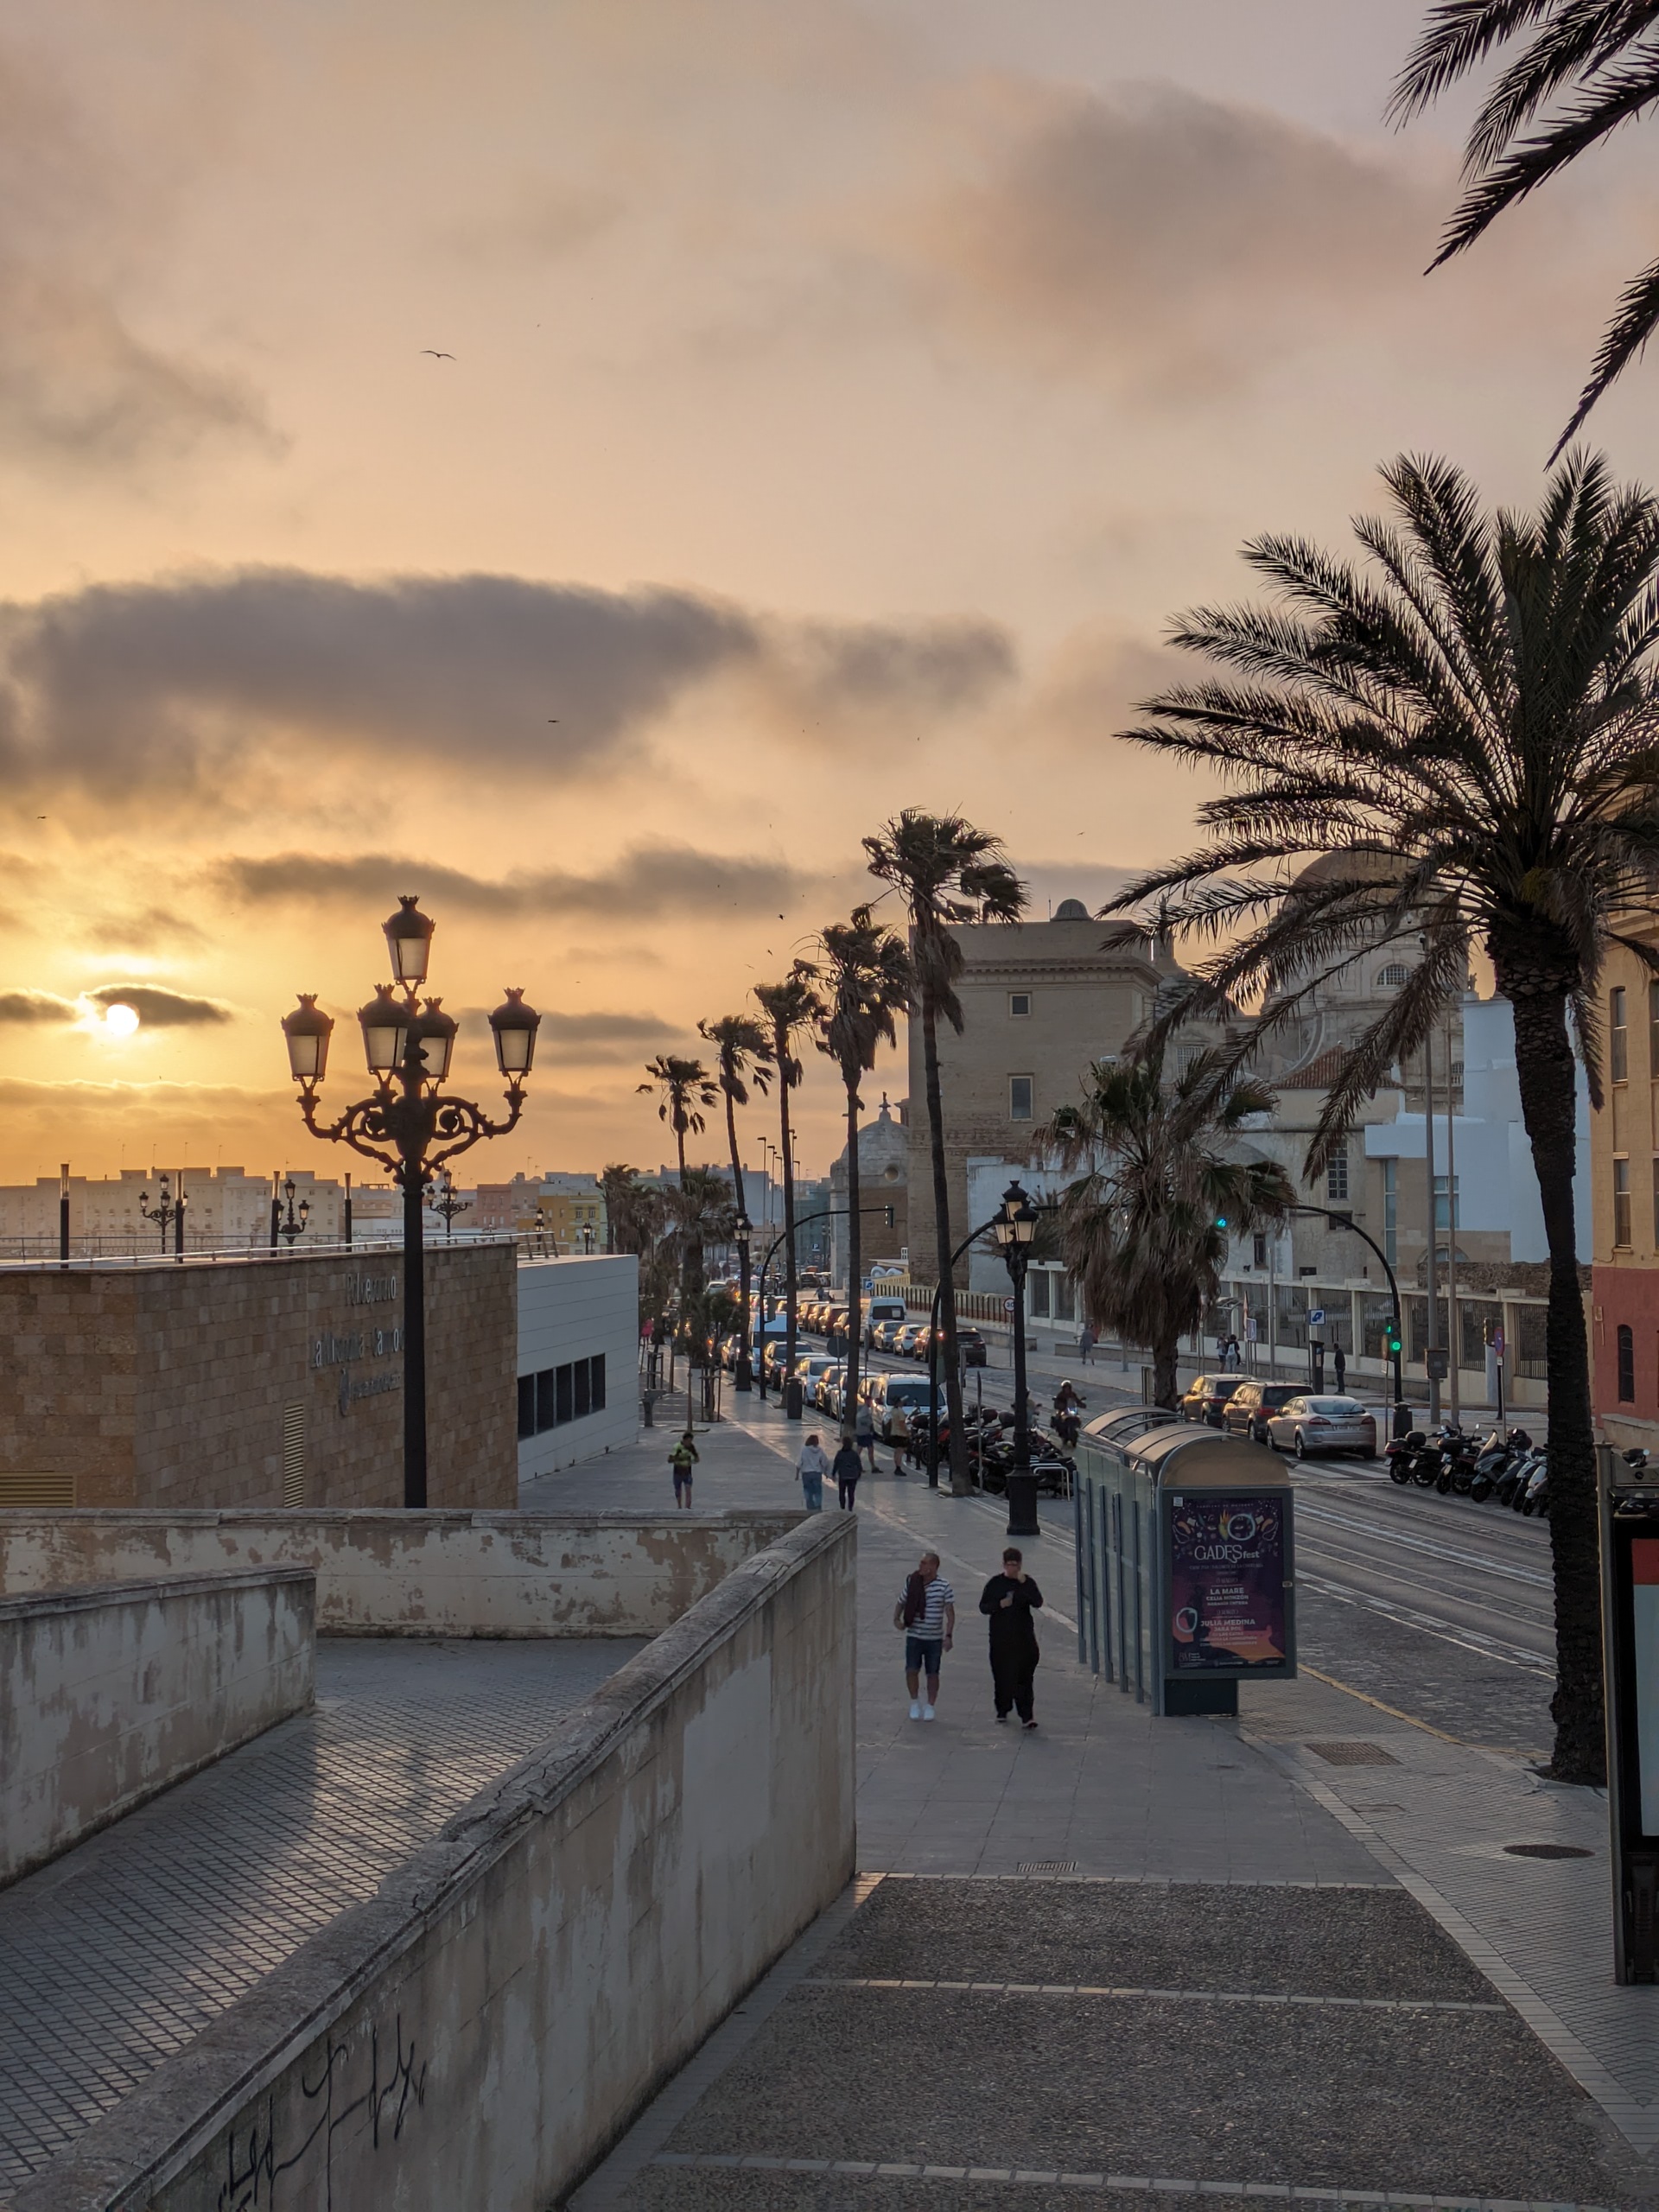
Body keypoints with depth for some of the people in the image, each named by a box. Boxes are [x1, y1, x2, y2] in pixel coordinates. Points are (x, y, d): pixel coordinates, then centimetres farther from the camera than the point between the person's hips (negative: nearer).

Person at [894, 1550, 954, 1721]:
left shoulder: (944, 1587, -8)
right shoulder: (912, 1583, -2)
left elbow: (950, 1613, -8)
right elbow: (901, 1603, 12)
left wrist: (949, 1635, -15)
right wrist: (896, 1618, -4)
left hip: (935, 1638, -1)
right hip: (914, 1636, 1)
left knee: (932, 1673, 7)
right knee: (912, 1670, -6)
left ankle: (930, 1707, 20)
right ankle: (915, 1703, 14)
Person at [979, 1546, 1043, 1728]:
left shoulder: (1027, 1582, 2)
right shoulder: (996, 1583, 3)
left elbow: (1038, 1602, -12)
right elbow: (983, 1607, 4)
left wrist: (1024, 1584, -20)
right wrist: (999, 1605, -14)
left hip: (1024, 1637, -1)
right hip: (1000, 1637, 1)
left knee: (1024, 1676, -6)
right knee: (1002, 1675, 7)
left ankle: (1027, 1714, -8)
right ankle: (1002, 1710, 25)